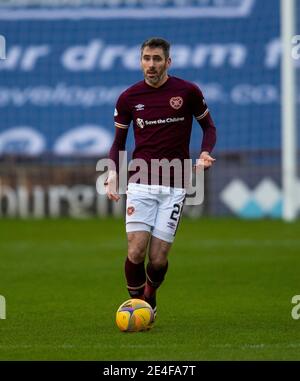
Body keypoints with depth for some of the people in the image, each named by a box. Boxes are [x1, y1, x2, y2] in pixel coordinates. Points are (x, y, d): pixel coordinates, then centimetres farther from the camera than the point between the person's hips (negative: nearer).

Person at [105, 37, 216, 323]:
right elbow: (119, 141, 13)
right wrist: (112, 175, -3)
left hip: (174, 186, -1)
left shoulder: (187, 92, -2)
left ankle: (149, 300, 26)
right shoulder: (129, 98, 3)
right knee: (136, 252, -13)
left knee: (158, 258, -5)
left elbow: (208, 126, 11)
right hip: (140, 184, 1)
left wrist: (205, 154, -8)